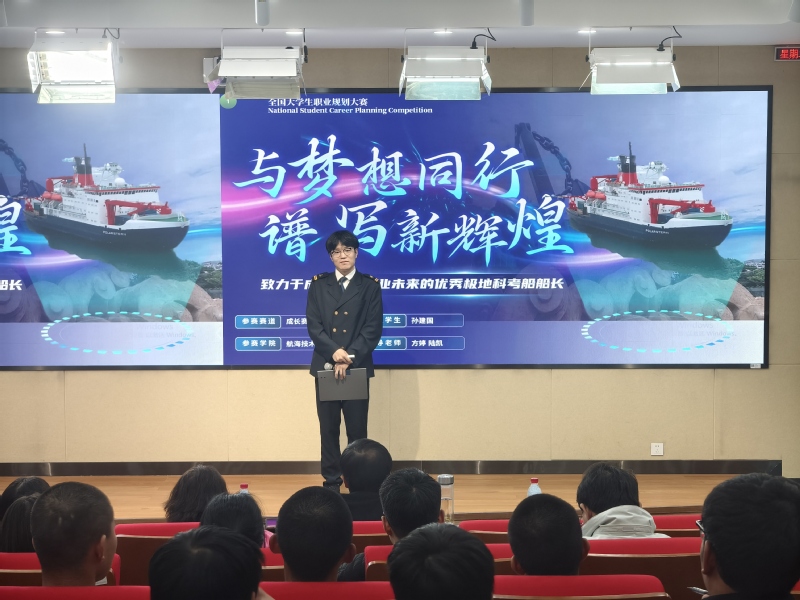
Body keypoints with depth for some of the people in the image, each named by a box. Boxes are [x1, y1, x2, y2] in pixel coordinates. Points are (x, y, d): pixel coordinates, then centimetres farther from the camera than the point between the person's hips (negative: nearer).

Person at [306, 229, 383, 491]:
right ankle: (331, 482, 12)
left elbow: (373, 329, -3)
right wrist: (334, 352, -15)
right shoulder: (319, 284, 9)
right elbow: (313, 325, 0)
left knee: (357, 429, 1)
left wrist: (349, 357, -14)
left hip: (358, 367, -1)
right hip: (325, 366, 2)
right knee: (328, 428, 5)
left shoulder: (370, 285, 5)